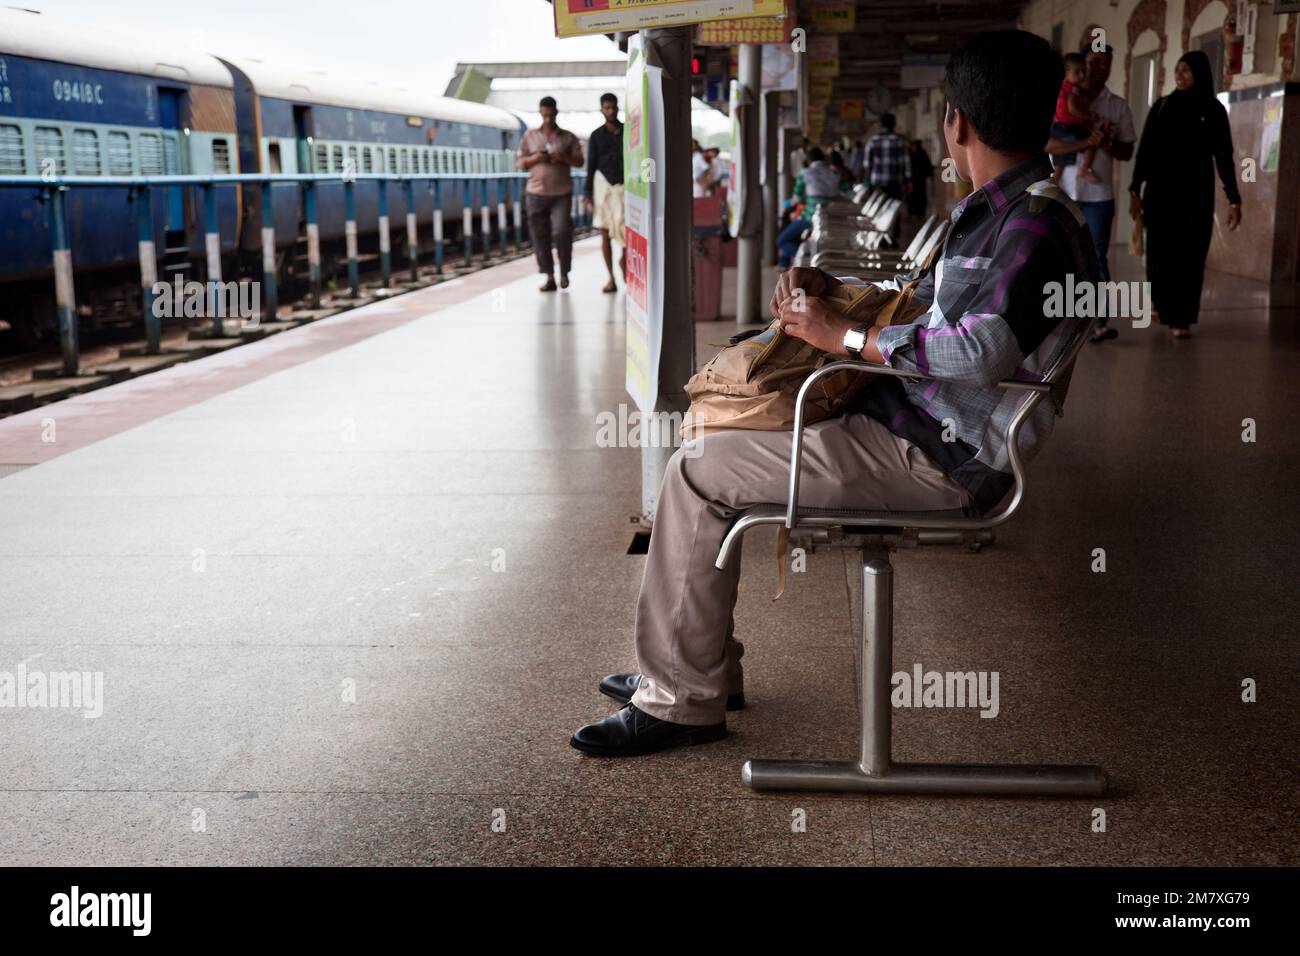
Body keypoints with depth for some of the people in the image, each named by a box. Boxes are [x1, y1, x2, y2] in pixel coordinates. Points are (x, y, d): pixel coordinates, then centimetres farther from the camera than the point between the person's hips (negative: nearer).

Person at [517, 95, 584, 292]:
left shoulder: (568, 137, 8)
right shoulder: (529, 136, 11)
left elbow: (579, 161, 6)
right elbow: (521, 163, 12)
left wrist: (562, 158, -11)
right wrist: (534, 158, -8)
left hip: (561, 194, -2)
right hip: (536, 193, 2)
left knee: (561, 232, -13)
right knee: (540, 236, 1)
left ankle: (564, 272, 8)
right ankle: (549, 277, 9)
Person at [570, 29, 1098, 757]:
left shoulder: (1036, 224, -18)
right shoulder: (1004, 212, 15)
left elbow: (982, 349, -32)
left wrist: (845, 335, -22)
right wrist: (837, 292, 10)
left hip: (942, 458, -11)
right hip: (923, 424, 11)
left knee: (698, 475, -13)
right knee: (714, 441, 11)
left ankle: (682, 701, -2)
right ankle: (701, 668, 15)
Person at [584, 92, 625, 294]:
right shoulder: (596, 135, 6)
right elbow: (591, 166, 7)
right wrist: (587, 194, 0)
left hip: (624, 185, 0)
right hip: (603, 183, 0)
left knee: (625, 228, -11)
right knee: (605, 233, -1)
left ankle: (624, 259, 22)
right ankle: (611, 279, 4)